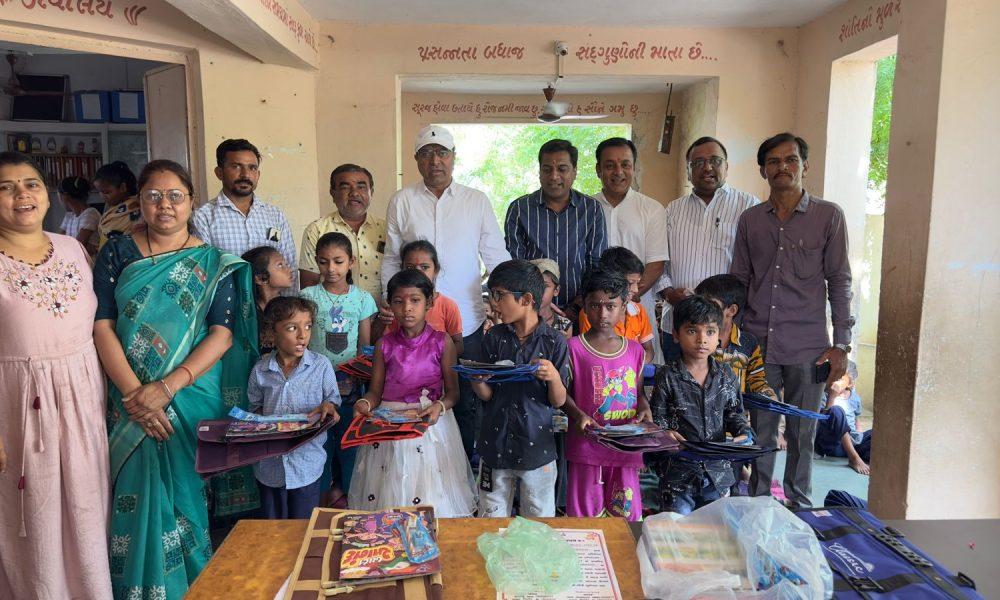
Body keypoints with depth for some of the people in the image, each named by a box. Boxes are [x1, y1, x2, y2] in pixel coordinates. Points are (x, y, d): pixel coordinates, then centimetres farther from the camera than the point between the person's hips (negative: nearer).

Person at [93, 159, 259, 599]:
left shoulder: (212, 263, 1)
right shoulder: (117, 254, 4)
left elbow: (223, 333, -6)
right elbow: (102, 326, -3)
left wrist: (167, 387, -17)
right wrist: (134, 393, -15)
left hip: (195, 398, 0)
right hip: (132, 403, 1)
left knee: (188, 495, 6)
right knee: (140, 497, 3)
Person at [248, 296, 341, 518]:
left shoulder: (321, 365, -9)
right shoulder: (261, 369, -4)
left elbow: (333, 400, 0)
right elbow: (255, 406, 9)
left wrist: (327, 406, -22)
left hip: (307, 462, -2)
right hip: (270, 464, 2)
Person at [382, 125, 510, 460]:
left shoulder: (477, 201, 6)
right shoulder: (401, 202, 6)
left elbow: (497, 257, 5)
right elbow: (391, 260, 9)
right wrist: (390, 303, -2)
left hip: (467, 323, 0)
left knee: (465, 404, 11)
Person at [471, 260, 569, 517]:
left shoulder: (554, 341, -8)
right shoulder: (494, 337, 0)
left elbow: (558, 401, -5)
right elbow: (487, 395, 2)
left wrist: (553, 377, -24)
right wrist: (477, 380, -19)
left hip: (537, 446, -2)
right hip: (496, 444, 2)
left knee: (539, 521, 12)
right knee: (492, 518, 15)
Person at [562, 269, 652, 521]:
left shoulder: (635, 350, 7)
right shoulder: (574, 348, -4)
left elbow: (639, 391, 14)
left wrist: (644, 409, -5)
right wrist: (578, 415, -19)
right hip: (587, 443, -3)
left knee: (626, 513, 12)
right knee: (586, 513, 7)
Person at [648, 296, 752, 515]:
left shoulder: (726, 375, 2)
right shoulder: (667, 376, -8)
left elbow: (734, 413, 11)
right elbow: (657, 420, -6)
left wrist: (744, 433, -8)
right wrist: (665, 434, -26)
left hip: (717, 470, 4)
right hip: (678, 470, -3)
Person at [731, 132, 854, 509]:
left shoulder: (828, 216, 1)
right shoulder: (750, 220, 8)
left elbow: (839, 281, 0)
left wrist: (841, 344, -4)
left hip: (807, 347, -2)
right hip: (757, 344, 2)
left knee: (802, 435, 8)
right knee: (761, 432, 11)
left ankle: (799, 507, 26)